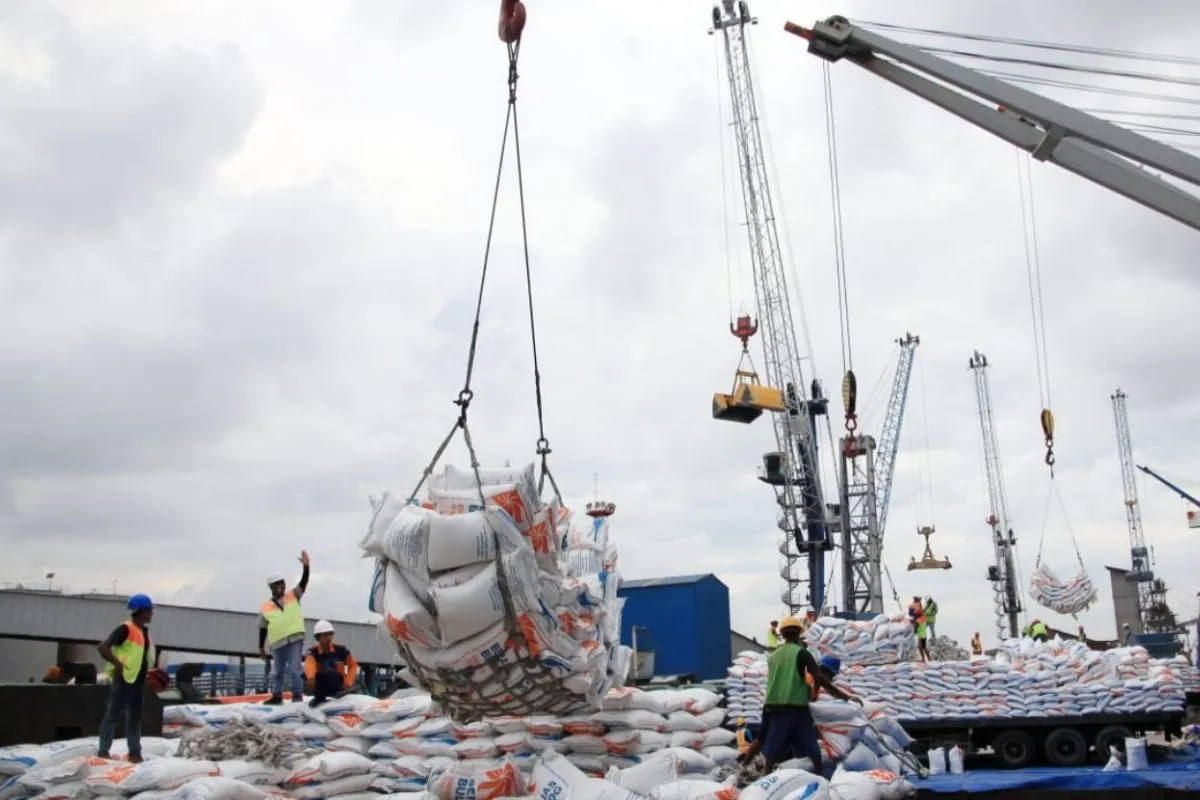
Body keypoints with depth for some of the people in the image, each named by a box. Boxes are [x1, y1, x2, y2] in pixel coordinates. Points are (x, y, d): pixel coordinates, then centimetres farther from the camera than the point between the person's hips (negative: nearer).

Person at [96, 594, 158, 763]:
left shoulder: (144, 630, 13)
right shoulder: (126, 629, -14)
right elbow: (103, 647, -21)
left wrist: (151, 671, 15)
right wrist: (118, 664, -24)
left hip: (139, 679, 9)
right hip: (123, 678, -9)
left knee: (135, 716, 11)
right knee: (114, 713, -1)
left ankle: (135, 752, 16)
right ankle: (103, 750, 6)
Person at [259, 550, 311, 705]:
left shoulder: (294, 596, 6)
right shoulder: (265, 607, 6)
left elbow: (304, 582, -8)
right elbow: (262, 628, 13)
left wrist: (306, 566, -23)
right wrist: (261, 647, 13)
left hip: (295, 638, -2)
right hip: (277, 643, 2)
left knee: (295, 668, -6)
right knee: (277, 671, 11)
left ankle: (297, 695, 0)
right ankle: (276, 696, 22)